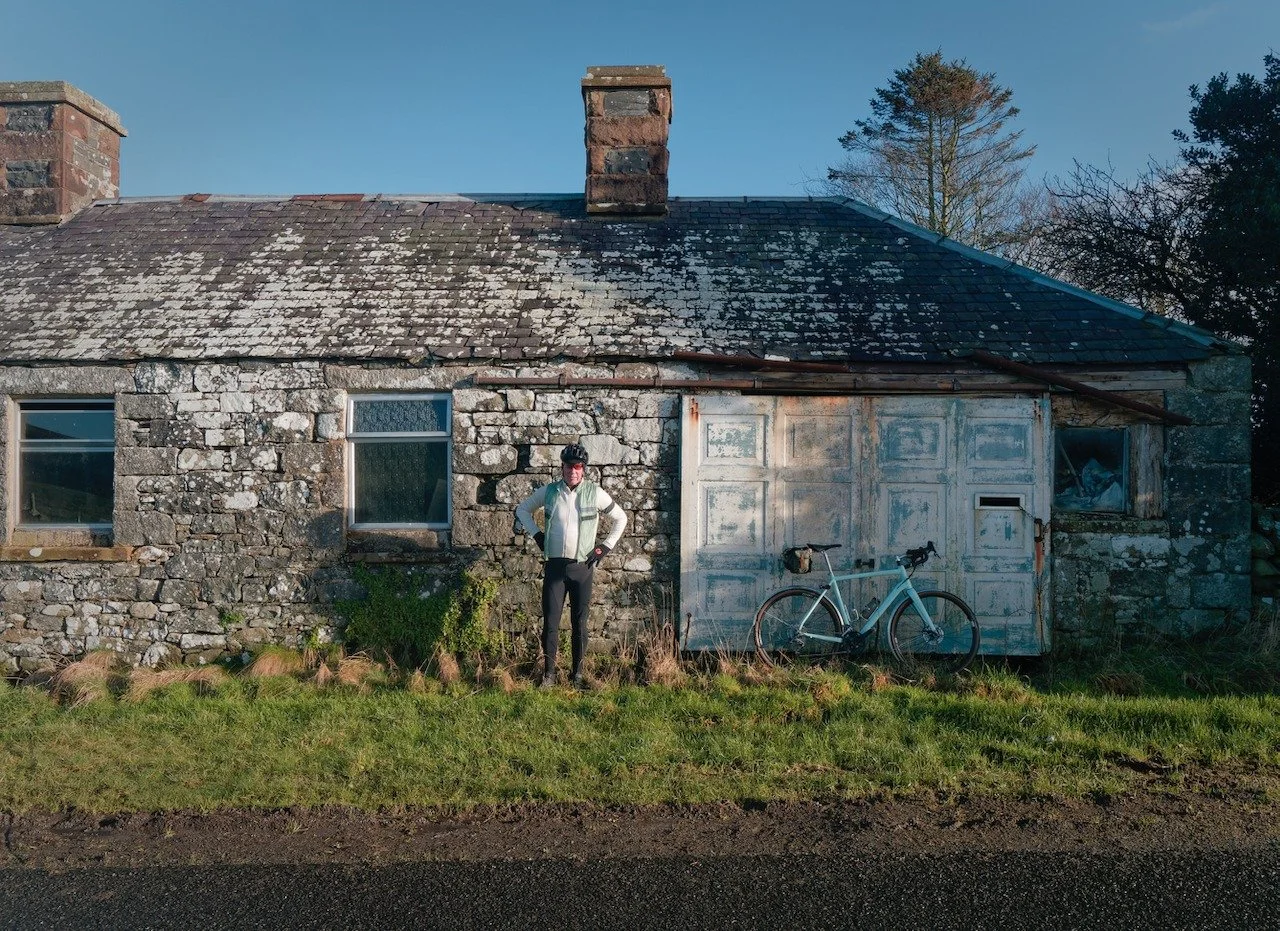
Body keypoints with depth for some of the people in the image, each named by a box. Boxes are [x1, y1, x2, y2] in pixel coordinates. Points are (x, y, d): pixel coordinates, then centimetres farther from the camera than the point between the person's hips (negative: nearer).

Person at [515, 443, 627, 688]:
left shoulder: (595, 493, 0)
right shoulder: (549, 491, 2)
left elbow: (620, 519, 11)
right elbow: (522, 509, 18)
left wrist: (606, 546, 4)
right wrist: (537, 534, 8)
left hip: (583, 567, -1)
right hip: (555, 566, 1)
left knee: (580, 623, 5)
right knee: (551, 621, 0)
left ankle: (578, 673, 16)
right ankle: (548, 674, 9)